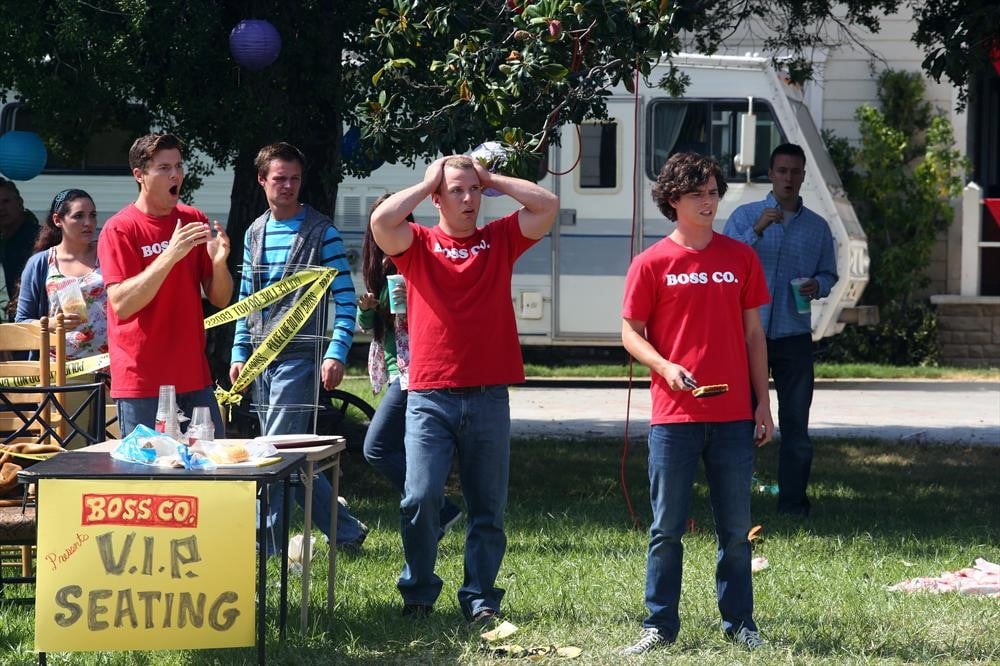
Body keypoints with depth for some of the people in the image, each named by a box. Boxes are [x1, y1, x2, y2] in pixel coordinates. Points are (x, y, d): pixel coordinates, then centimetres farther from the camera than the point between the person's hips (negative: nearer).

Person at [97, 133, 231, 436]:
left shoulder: (194, 221, 9)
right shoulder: (118, 229, -7)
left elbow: (221, 300, 10)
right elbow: (121, 304, -17)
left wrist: (218, 262, -12)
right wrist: (170, 255, -25)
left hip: (194, 378, 5)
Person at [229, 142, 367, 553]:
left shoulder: (322, 232, -4)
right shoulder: (255, 233, 14)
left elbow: (345, 297, -7)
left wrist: (336, 353, -16)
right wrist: (239, 354, 14)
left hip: (300, 356, -7)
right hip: (262, 360, 7)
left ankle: (263, 545, -7)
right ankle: (346, 531, 19)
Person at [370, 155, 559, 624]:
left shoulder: (500, 239, 10)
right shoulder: (417, 243, 4)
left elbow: (548, 205, 1)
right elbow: (382, 220, -15)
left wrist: (492, 179, 4)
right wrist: (425, 184, -3)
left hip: (488, 396, 2)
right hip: (430, 396, -2)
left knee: (488, 506, 5)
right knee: (421, 499, -8)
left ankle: (480, 597, 13)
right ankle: (418, 591, 8)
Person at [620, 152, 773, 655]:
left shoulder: (740, 258, 7)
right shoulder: (652, 263, 0)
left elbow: (753, 333, 10)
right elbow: (631, 333, 2)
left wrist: (763, 403, 7)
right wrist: (665, 367, -17)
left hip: (734, 415, 2)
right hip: (674, 415, -2)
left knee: (736, 528, 7)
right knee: (667, 527, 2)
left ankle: (739, 622, 16)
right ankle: (660, 624, 9)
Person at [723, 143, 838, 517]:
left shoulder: (817, 227, 11)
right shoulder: (745, 217, 5)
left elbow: (829, 273, 16)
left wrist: (818, 286, -7)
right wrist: (757, 230, -18)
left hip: (794, 334, 2)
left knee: (796, 422, 2)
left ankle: (793, 500, 7)